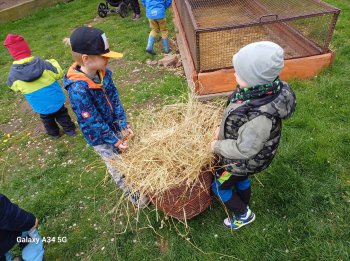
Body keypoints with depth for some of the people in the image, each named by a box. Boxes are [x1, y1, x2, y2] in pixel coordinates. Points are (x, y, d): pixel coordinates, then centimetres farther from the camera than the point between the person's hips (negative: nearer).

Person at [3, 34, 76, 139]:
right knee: (62, 115, 24)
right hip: (55, 99, -1)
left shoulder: (13, 74, -18)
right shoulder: (43, 64, -24)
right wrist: (52, 63, 6)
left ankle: (54, 133, 48)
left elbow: (13, 86, 3)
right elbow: (59, 74, -10)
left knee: (47, 119, 28)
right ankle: (70, 130, 38)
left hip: (40, 106, 1)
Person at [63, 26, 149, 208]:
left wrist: (124, 125, -10)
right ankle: (133, 195, 38)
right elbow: (92, 122, -26)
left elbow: (115, 99, -4)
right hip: (100, 138, -6)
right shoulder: (78, 90, -33)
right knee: (119, 168, 14)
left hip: (116, 127, 6)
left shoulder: (103, 73, -11)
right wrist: (115, 141, -17)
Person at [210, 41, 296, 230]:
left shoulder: (261, 116, -42)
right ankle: (243, 210, 57)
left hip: (243, 160, -7)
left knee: (219, 186, 17)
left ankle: (243, 215, 40)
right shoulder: (264, 87, -18)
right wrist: (222, 128, -1)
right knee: (241, 181, 30)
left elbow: (244, 149, -30)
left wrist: (218, 146, -16)